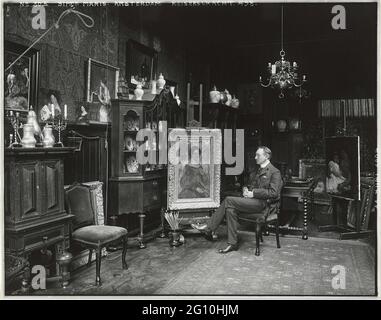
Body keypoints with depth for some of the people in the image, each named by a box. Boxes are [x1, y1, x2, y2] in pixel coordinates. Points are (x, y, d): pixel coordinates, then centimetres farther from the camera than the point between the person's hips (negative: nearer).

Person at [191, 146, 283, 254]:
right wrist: (246, 190, 4)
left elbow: (273, 192, -14)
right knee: (231, 209, -18)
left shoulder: (275, 172, -4)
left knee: (228, 200, -21)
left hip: (264, 204, -8)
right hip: (254, 201, 8)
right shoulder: (257, 172, 23)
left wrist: (253, 193, -16)